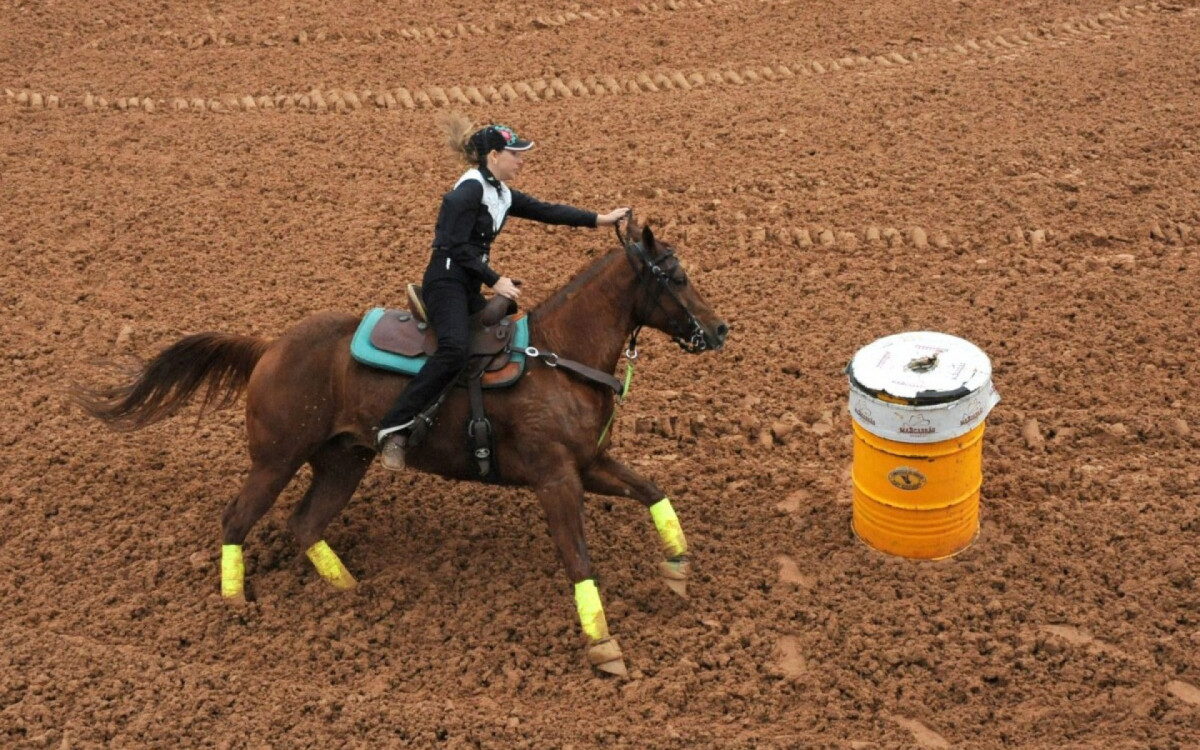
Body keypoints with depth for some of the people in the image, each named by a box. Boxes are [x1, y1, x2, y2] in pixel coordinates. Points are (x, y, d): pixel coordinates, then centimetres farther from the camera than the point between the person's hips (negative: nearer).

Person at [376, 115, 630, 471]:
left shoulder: (502, 194, 15)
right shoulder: (471, 189, -12)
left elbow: (548, 211, 16)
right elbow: (455, 245, -17)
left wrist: (599, 219, 10)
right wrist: (495, 281, -17)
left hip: (470, 288, 11)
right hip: (446, 281, -11)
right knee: (454, 351, -31)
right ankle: (393, 428, -32)